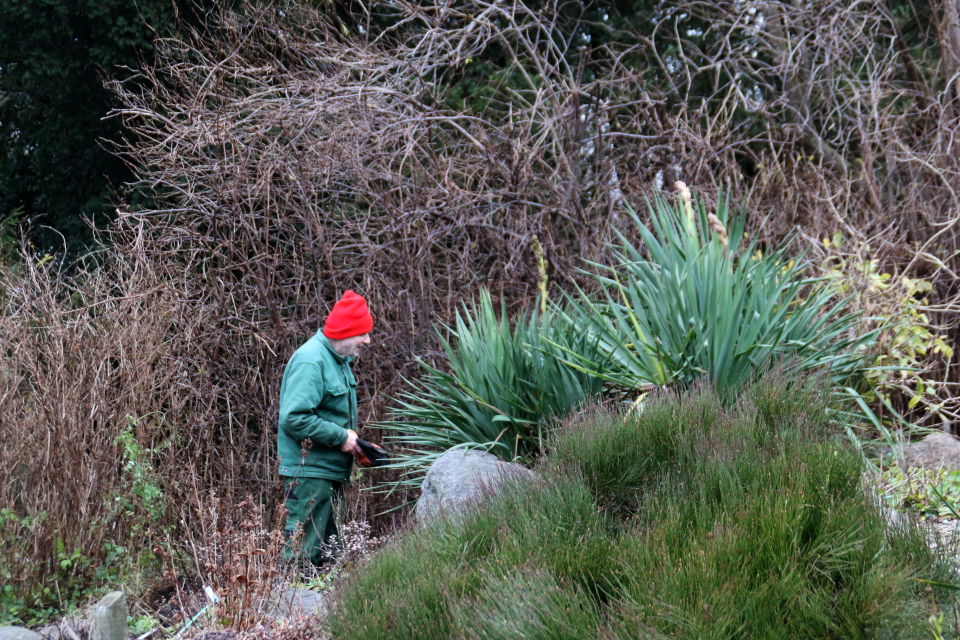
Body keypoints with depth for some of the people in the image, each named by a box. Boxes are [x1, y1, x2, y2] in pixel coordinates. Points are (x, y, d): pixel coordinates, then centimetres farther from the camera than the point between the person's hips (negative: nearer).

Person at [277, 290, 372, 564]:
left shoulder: (338, 360, 14)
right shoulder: (311, 361, -18)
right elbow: (294, 418, -26)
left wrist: (354, 441, 7)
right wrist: (341, 437, -20)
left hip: (331, 472, 10)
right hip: (309, 473, -10)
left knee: (326, 551, 15)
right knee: (302, 551, -9)